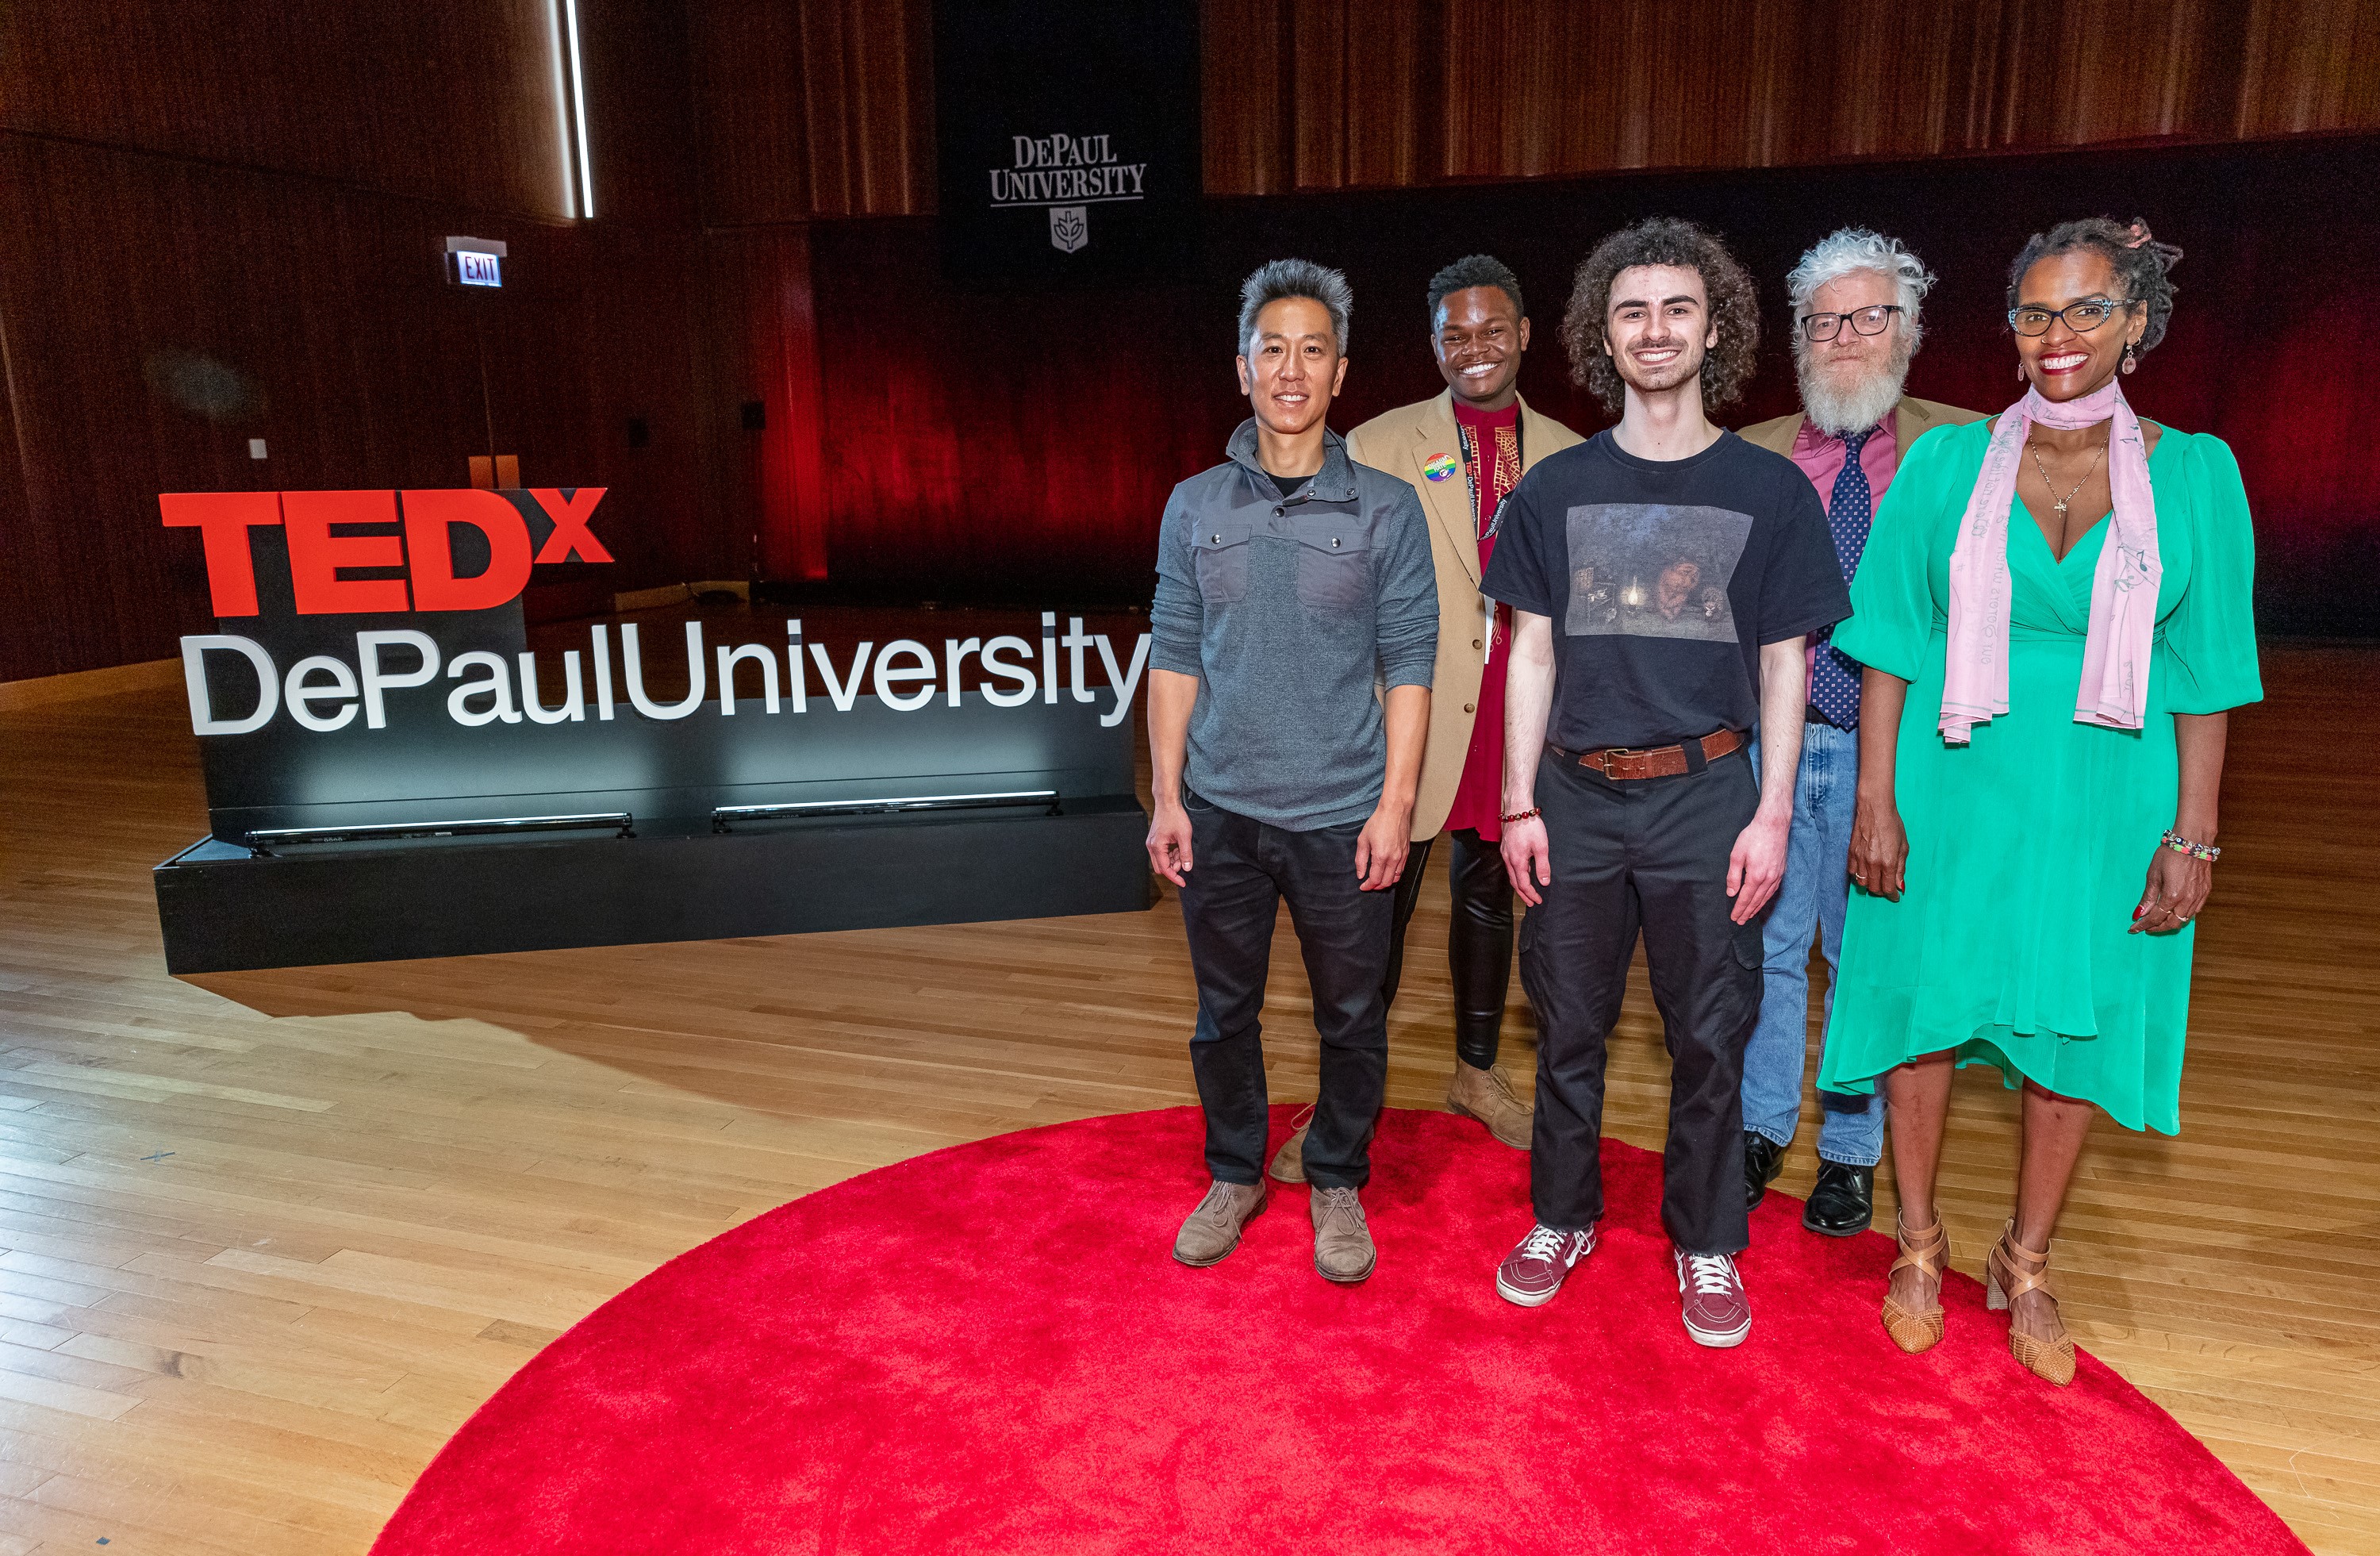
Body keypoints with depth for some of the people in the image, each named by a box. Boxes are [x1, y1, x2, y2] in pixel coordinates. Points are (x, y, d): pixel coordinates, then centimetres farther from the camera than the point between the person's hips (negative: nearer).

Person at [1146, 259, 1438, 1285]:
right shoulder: (1195, 507, 5)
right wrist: (1167, 796, 0)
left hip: (1340, 815, -1)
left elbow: (1408, 666, -2)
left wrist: (1395, 802, -8)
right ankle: (1235, 1176, 35)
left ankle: (1338, 1183, 32)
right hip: (1220, 814, 2)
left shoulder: (1385, 510, -1)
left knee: (1352, 1018, 10)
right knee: (1224, 1011, 14)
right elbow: (1174, 659, 5)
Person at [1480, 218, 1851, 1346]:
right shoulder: (1557, 489, 5)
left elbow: (1783, 663, 3)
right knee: (1568, 1024, 11)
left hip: (1706, 797, -1)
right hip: (1577, 795, 1)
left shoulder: (1769, 489, 2)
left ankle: (1707, 1245, 27)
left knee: (1710, 1037, 7)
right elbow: (1532, 651, 6)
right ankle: (1562, 1218, 31)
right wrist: (1519, 802, 1)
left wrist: (1771, 813, -4)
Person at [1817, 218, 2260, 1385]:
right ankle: (1920, 1245, 29)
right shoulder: (1946, 465, -1)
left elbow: (2204, 675, 1)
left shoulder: (2196, 476, 1)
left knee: (2076, 1033, 9)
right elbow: (1892, 645, -1)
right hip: (1953, 792, 0)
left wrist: (2192, 835, -3)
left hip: (2105, 803, 1)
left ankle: (2026, 1265, 30)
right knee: (1924, 1007, 7)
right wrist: (1876, 800, -6)